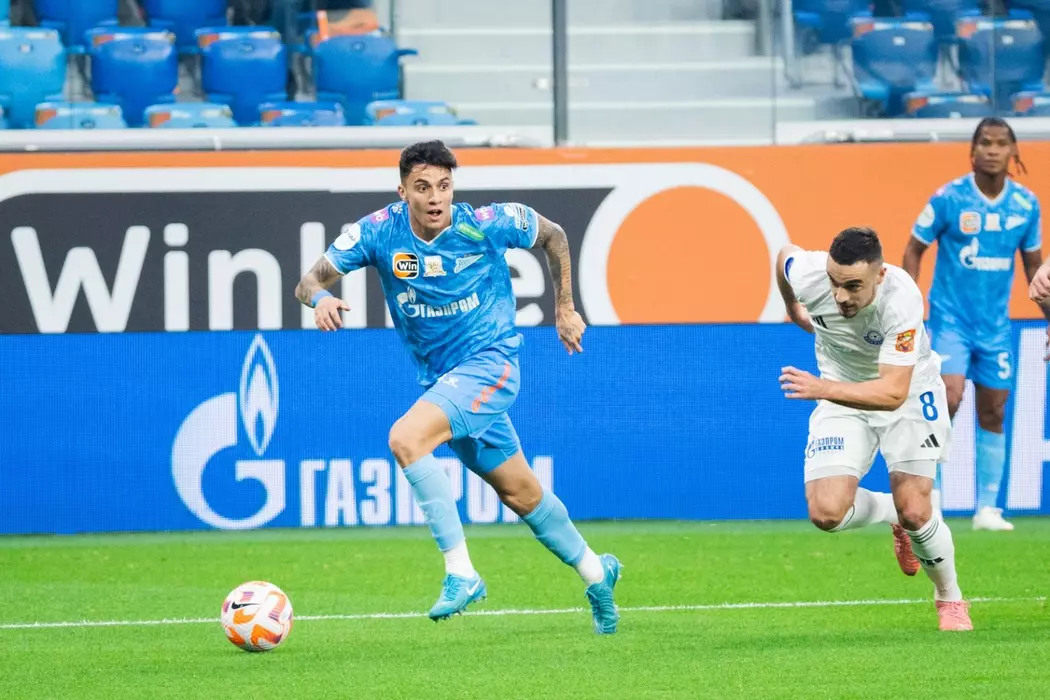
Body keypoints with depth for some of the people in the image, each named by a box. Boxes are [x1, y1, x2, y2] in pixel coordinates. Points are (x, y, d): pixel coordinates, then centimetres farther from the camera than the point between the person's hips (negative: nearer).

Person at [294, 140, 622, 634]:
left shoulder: (487, 225, -16)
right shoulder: (378, 231, -10)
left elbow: (553, 236, 4)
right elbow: (309, 281, -11)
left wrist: (564, 308, 7)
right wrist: (320, 297, -34)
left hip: (489, 362, -5)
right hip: (441, 378, 5)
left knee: (405, 439, -29)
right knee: (520, 493, 17)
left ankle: (460, 572, -26)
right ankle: (594, 571, 39)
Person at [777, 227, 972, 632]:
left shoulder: (902, 300, -37)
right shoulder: (806, 275, -27)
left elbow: (893, 392, -41)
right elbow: (785, 253, 0)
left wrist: (822, 389, -54)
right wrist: (793, 310, 18)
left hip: (908, 392, -3)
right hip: (842, 394, 3)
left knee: (914, 512, -13)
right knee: (827, 513, -15)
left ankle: (950, 599, 18)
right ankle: (890, 514, 20)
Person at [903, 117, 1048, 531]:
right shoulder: (948, 199, -10)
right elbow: (914, 250, -1)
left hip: (996, 326, 4)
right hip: (950, 320, -3)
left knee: (993, 414, 5)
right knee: (949, 398, -20)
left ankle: (987, 509, 12)